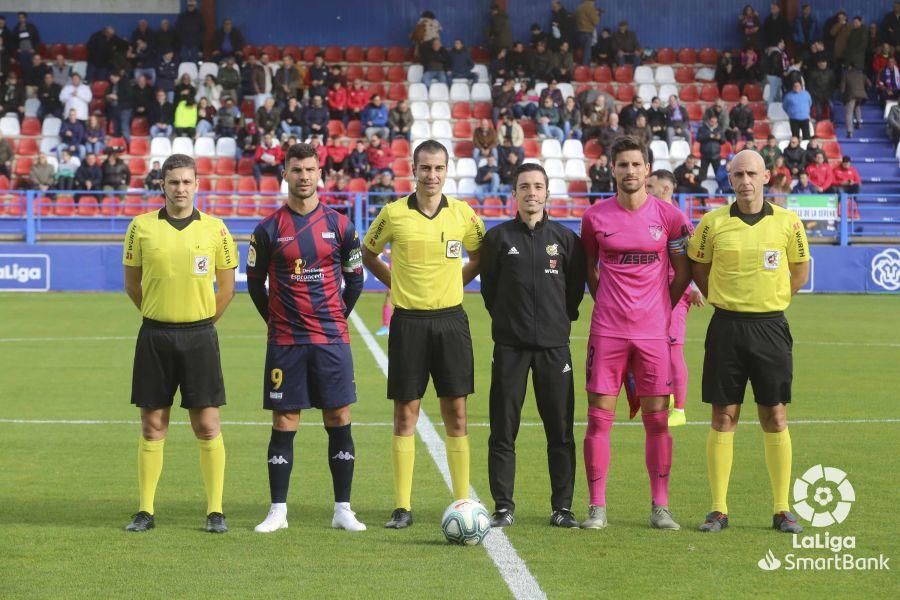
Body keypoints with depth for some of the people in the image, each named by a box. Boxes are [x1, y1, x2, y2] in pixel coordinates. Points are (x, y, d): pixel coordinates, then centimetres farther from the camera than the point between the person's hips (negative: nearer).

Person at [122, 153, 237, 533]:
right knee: (152, 426, 4)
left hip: (199, 336, 0)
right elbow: (132, 283, 11)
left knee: (207, 426, -1)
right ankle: (145, 511, 10)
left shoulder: (214, 229, 1)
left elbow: (226, 286, 9)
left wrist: (203, 320, 8)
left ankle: (215, 511, 5)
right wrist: (159, 315, 10)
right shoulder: (142, 227, 2)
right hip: (154, 336, 1)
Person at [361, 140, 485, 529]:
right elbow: (368, 254, 14)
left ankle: (462, 503, 8)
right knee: (405, 415, 1)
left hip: (450, 319, 1)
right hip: (408, 321, -1)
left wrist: (455, 282, 8)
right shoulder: (393, 213, -1)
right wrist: (396, 283, 5)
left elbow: (480, 258, 19)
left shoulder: (463, 214, 2)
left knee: (456, 414, 3)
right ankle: (402, 507, 5)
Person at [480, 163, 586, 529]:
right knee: (503, 431, 0)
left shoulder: (565, 238, 5)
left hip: (554, 346, 1)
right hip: (510, 346, 0)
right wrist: (506, 319, 9)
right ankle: (503, 508, 6)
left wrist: (562, 318, 8)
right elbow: (488, 286, 12)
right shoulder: (498, 237, 4)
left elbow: (576, 286, 14)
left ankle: (562, 508, 9)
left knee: (560, 430, 2)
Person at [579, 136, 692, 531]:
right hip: (607, 331, 0)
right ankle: (597, 508, 3)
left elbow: (683, 272, 11)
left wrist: (662, 309, 9)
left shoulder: (669, 216, 1)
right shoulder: (595, 217, 4)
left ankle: (660, 508, 9)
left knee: (657, 420, 1)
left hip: (654, 332, 0)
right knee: (598, 419, -2)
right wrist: (606, 303, 11)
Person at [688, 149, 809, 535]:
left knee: (775, 417, 2)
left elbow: (800, 272, 14)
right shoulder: (713, 223, 0)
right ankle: (718, 510, 6)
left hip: (770, 327, 0)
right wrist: (724, 300, 6)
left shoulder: (788, 223, 1)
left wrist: (770, 301, 7)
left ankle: (782, 510, 9)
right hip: (726, 327, 0)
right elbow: (697, 268, 13)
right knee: (723, 417, 1)